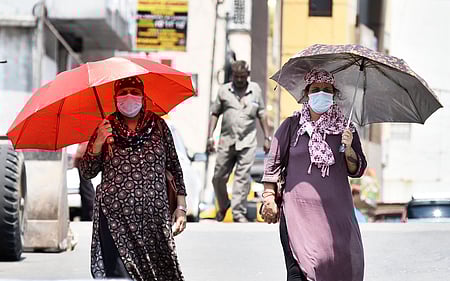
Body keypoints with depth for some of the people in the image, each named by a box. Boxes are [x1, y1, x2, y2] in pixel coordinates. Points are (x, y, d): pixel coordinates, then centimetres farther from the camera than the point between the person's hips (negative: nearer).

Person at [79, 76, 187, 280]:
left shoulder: (157, 125, 9)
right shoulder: (107, 129, 6)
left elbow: (174, 166, 13)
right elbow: (87, 173, 4)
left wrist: (181, 206, 8)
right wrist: (98, 143, -11)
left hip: (155, 216, 1)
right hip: (115, 217, -1)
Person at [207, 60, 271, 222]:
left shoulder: (255, 90, 8)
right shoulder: (224, 90, 6)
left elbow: (261, 115, 14)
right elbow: (215, 114, 10)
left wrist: (267, 137, 10)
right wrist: (210, 137, 3)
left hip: (247, 142, -1)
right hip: (226, 141, 1)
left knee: (243, 177, -7)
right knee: (219, 177, 4)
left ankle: (239, 212, -2)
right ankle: (223, 206, 27)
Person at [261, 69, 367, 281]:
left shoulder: (344, 129, 11)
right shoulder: (292, 126, 6)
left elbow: (357, 171, 11)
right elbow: (273, 163, 9)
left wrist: (349, 149, -6)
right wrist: (269, 198, 3)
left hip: (336, 210, 2)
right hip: (299, 209, -2)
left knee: (343, 262, -6)